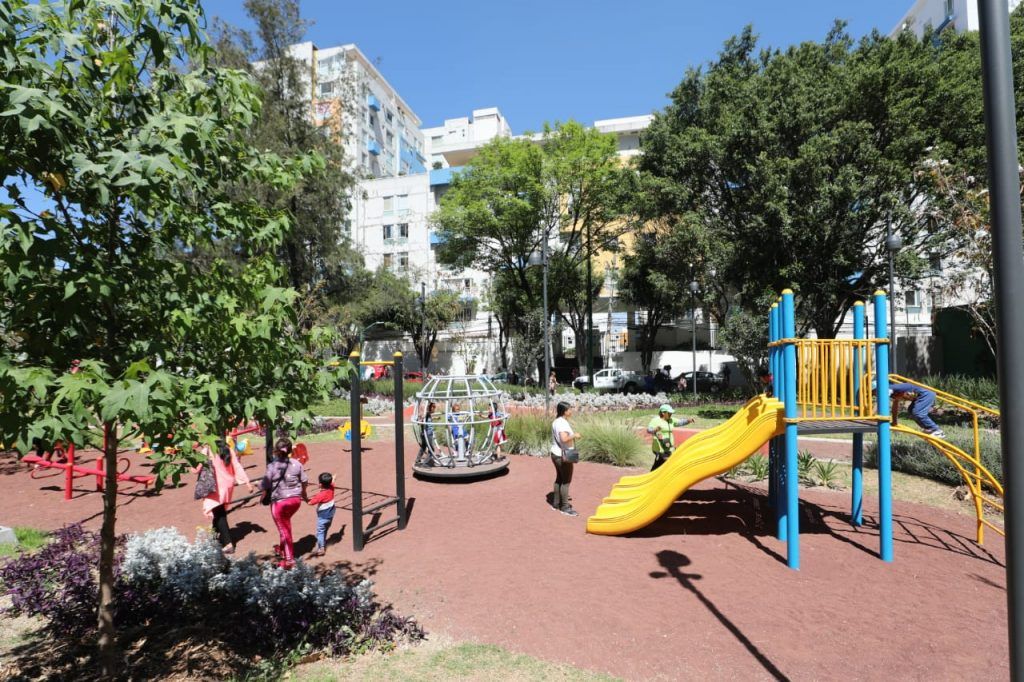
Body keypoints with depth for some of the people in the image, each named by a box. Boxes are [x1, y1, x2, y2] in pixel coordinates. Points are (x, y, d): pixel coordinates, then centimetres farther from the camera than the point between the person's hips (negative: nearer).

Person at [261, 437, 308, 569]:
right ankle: (282, 548, 45)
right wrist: (304, 494, 22)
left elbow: (265, 485, -13)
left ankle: (289, 559, 14)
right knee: (286, 525, 29)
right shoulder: (296, 464, -4)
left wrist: (257, 484, 10)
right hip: (295, 499, 4)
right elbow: (304, 481, 4)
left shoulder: (272, 466, -16)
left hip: (279, 501, -4)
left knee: (284, 529, 8)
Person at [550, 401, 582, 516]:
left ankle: (556, 502, 29)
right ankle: (565, 507, 7)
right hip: (563, 456, -10)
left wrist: (573, 436, 15)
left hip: (556, 454, 10)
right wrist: (574, 435, -20)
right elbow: (564, 439, -35)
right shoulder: (563, 423, -22)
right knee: (566, 481, 0)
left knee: (559, 478, 19)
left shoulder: (556, 421, 9)